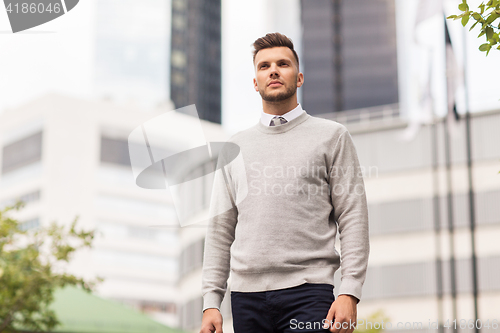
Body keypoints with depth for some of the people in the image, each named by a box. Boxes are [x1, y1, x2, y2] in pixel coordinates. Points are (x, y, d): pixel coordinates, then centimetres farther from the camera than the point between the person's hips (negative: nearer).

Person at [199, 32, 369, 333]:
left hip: (308, 292, -3)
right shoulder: (235, 147, 16)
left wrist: (349, 292, -10)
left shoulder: (331, 136, 7)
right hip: (246, 295, 3)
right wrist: (211, 302, 6)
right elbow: (220, 230, 14)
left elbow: (353, 219, 1)